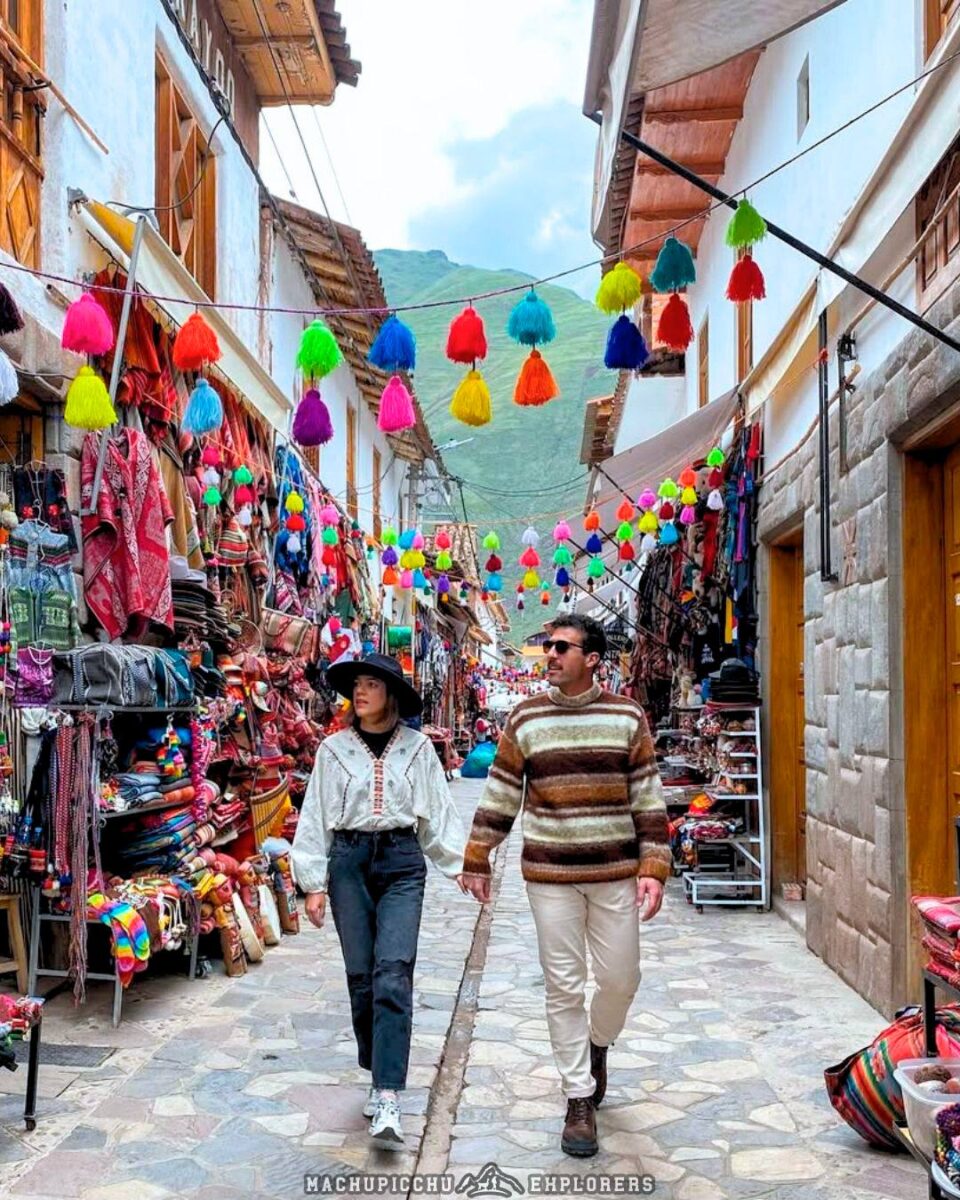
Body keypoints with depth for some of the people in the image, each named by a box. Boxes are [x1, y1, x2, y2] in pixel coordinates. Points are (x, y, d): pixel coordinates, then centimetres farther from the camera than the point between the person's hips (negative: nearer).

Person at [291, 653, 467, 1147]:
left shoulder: (417, 747, 4)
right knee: (361, 976, 5)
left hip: (402, 862, -1)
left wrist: (459, 864, 3)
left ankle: (387, 1098, -14)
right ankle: (378, 1077, 23)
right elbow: (315, 815, 7)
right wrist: (313, 883, 4)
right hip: (349, 862, 2)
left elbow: (438, 810, 8)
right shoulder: (334, 748, 5)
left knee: (393, 973, -12)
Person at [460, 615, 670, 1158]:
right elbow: (500, 796, 6)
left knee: (620, 978, 8)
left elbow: (648, 799, 0)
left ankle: (598, 1042, 42)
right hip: (549, 875, 0)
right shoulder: (526, 718, 0)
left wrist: (654, 869, -6)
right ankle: (580, 1099, 19)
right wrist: (477, 861, 8)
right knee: (564, 988, 5)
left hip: (616, 873, 0)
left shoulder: (628, 717, -1)